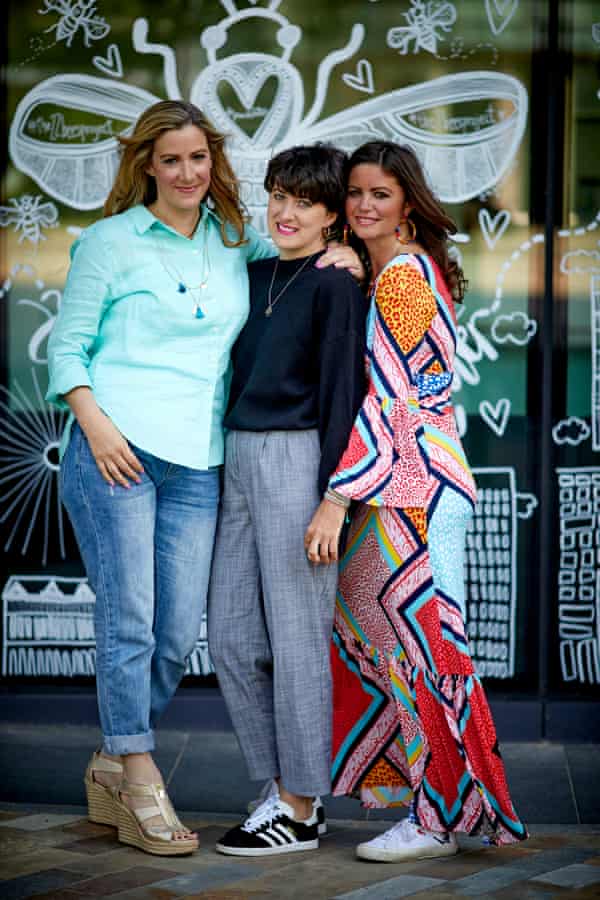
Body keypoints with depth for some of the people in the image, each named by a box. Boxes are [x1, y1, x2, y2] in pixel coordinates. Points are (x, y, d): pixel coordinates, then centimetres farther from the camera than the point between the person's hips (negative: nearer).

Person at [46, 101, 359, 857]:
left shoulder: (237, 244, 16)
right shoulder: (112, 240, 4)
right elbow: (67, 344, 3)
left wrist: (332, 255, 7)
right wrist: (93, 419, -12)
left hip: (197, 462, 4)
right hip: (116, 448, -4)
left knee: (179, 630, 2)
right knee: (128, 618, -6)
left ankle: (111, 764, 20)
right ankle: (139, 781, 4)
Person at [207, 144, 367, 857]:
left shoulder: (335, 286, -7)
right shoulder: (255, 273, 15)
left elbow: (342, 394, -11)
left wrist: (333, 500, -16)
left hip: (297, 459, -8)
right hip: (239, 459, 8)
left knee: (296, 638, -2)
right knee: (230, 637, 8)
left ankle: (301, 811, 7)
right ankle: (281, 790, 19)